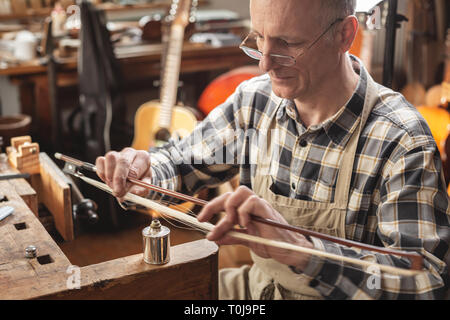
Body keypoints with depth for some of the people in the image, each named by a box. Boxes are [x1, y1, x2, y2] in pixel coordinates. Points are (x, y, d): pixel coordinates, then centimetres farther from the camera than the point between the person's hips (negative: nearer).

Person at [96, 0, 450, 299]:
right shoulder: (254, 99, -5)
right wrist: (144, 170, -17)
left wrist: (299, 249, -43)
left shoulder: (403, 144, -22)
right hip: (257, 285, 5)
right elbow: (182, 160, 7)